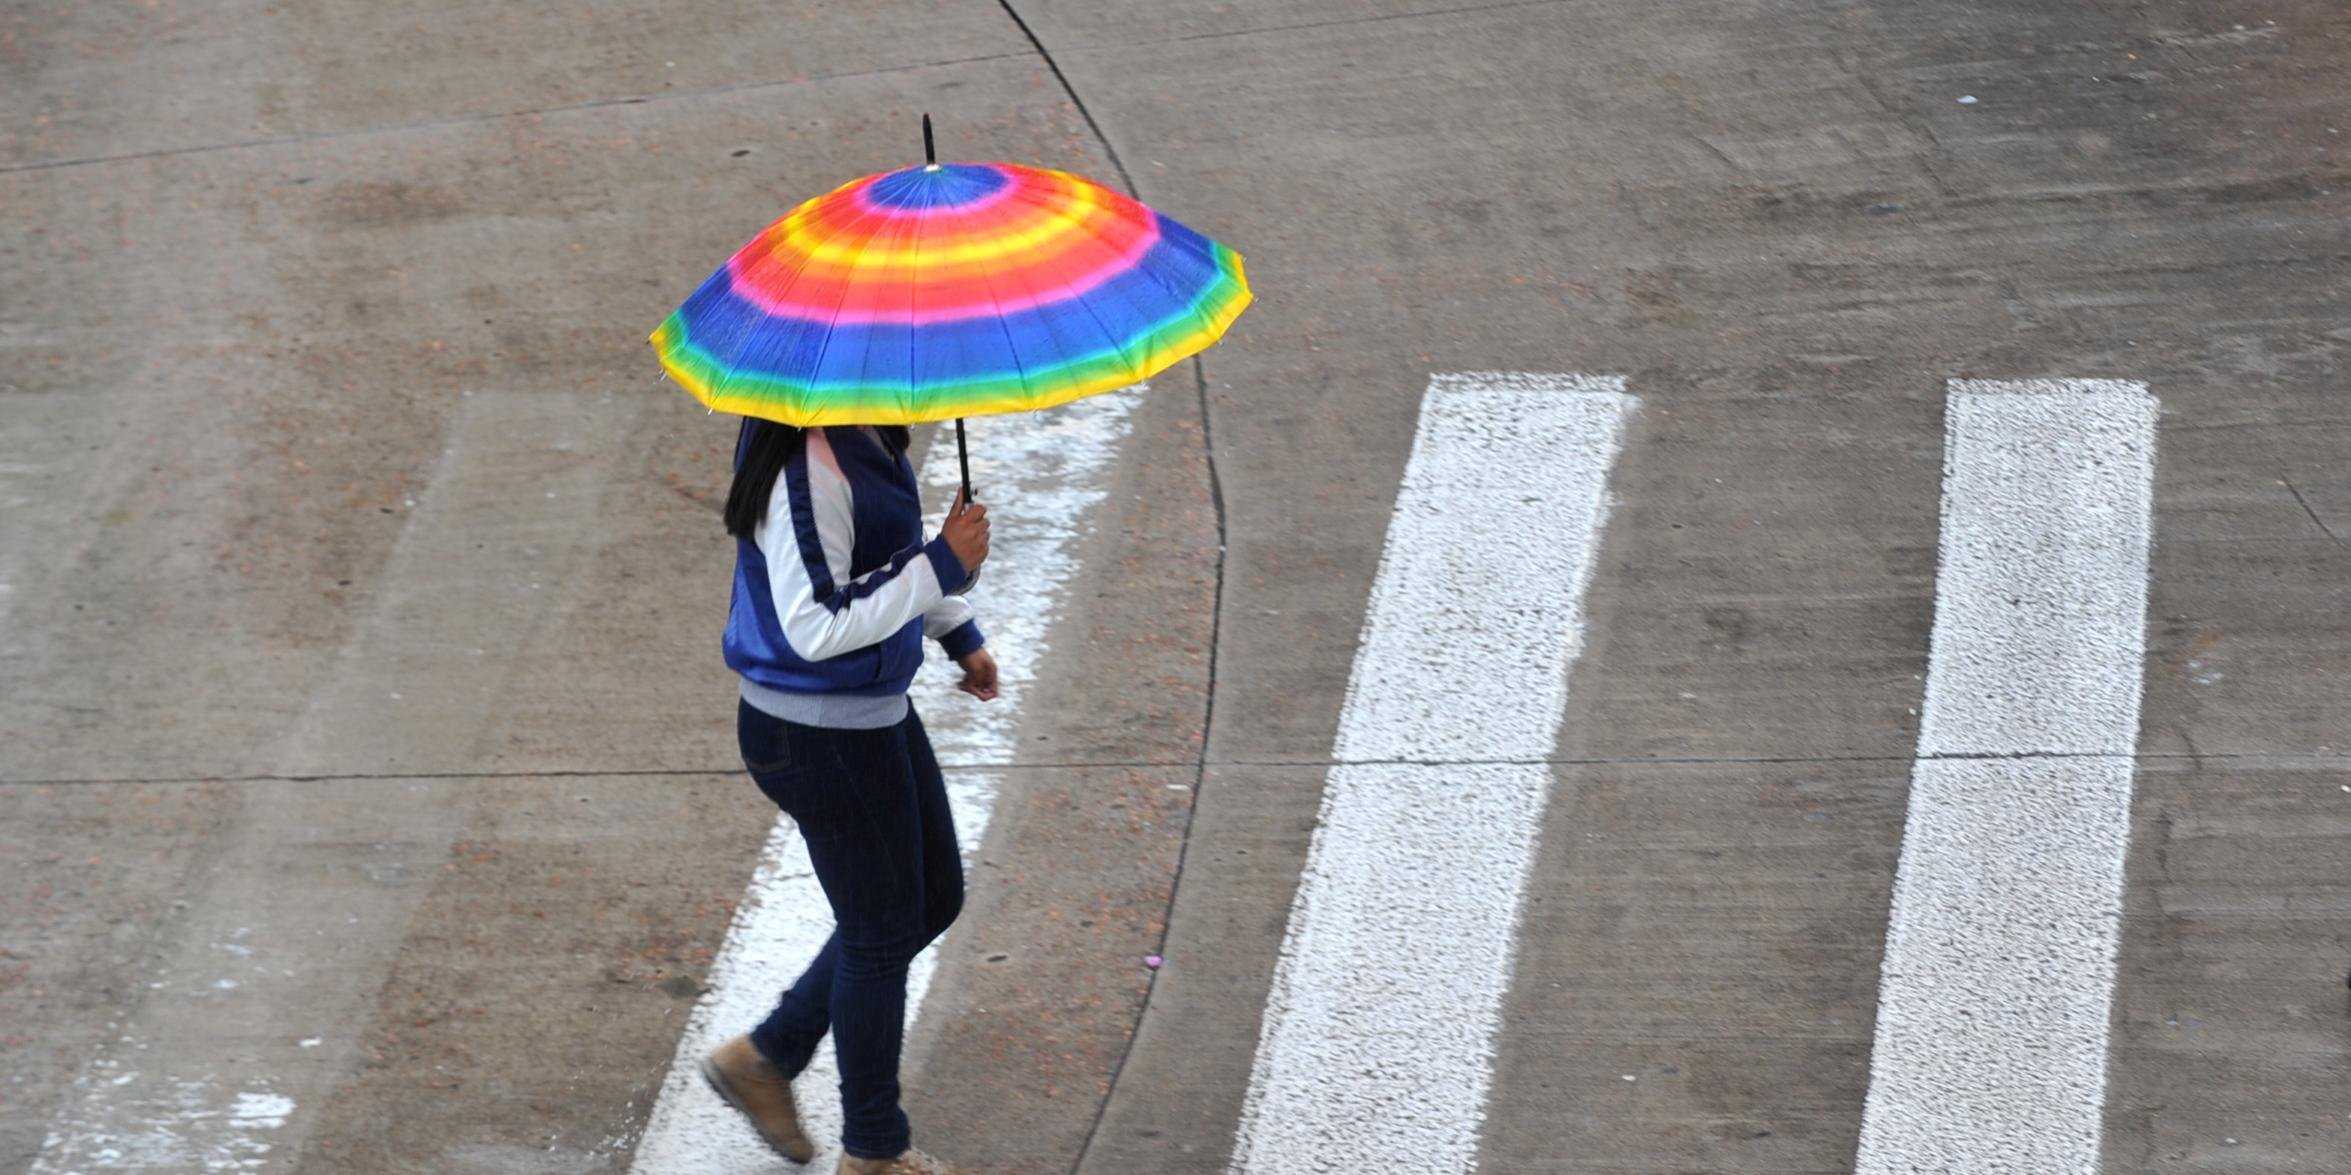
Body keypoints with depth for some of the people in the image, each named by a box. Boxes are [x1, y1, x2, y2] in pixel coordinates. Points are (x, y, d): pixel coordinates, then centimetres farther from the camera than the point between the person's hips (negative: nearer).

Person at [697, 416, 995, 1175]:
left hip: (875, 713, 10)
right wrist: (942, 568, -28)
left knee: (934, 900, 21)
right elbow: (814, 627, -30)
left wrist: (959, 633, 17)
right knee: (883, 933, 6)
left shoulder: (867, 435, 1)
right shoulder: (806, 470, -29)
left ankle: (764, 1057, 33)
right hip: (819, 736, -10)